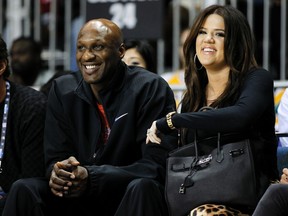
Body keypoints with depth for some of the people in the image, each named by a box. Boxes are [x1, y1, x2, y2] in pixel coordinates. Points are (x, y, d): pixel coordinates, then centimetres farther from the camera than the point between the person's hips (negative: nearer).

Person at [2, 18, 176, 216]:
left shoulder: (151, 89, -10)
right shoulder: (63, 90, 4)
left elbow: (157, 165, -17)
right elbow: (56, 157, 4)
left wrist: (92, 178, -30)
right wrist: (58, 172, -24)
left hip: (138, 200, -3)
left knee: (142, 187, -36)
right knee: (24, 190, -20)